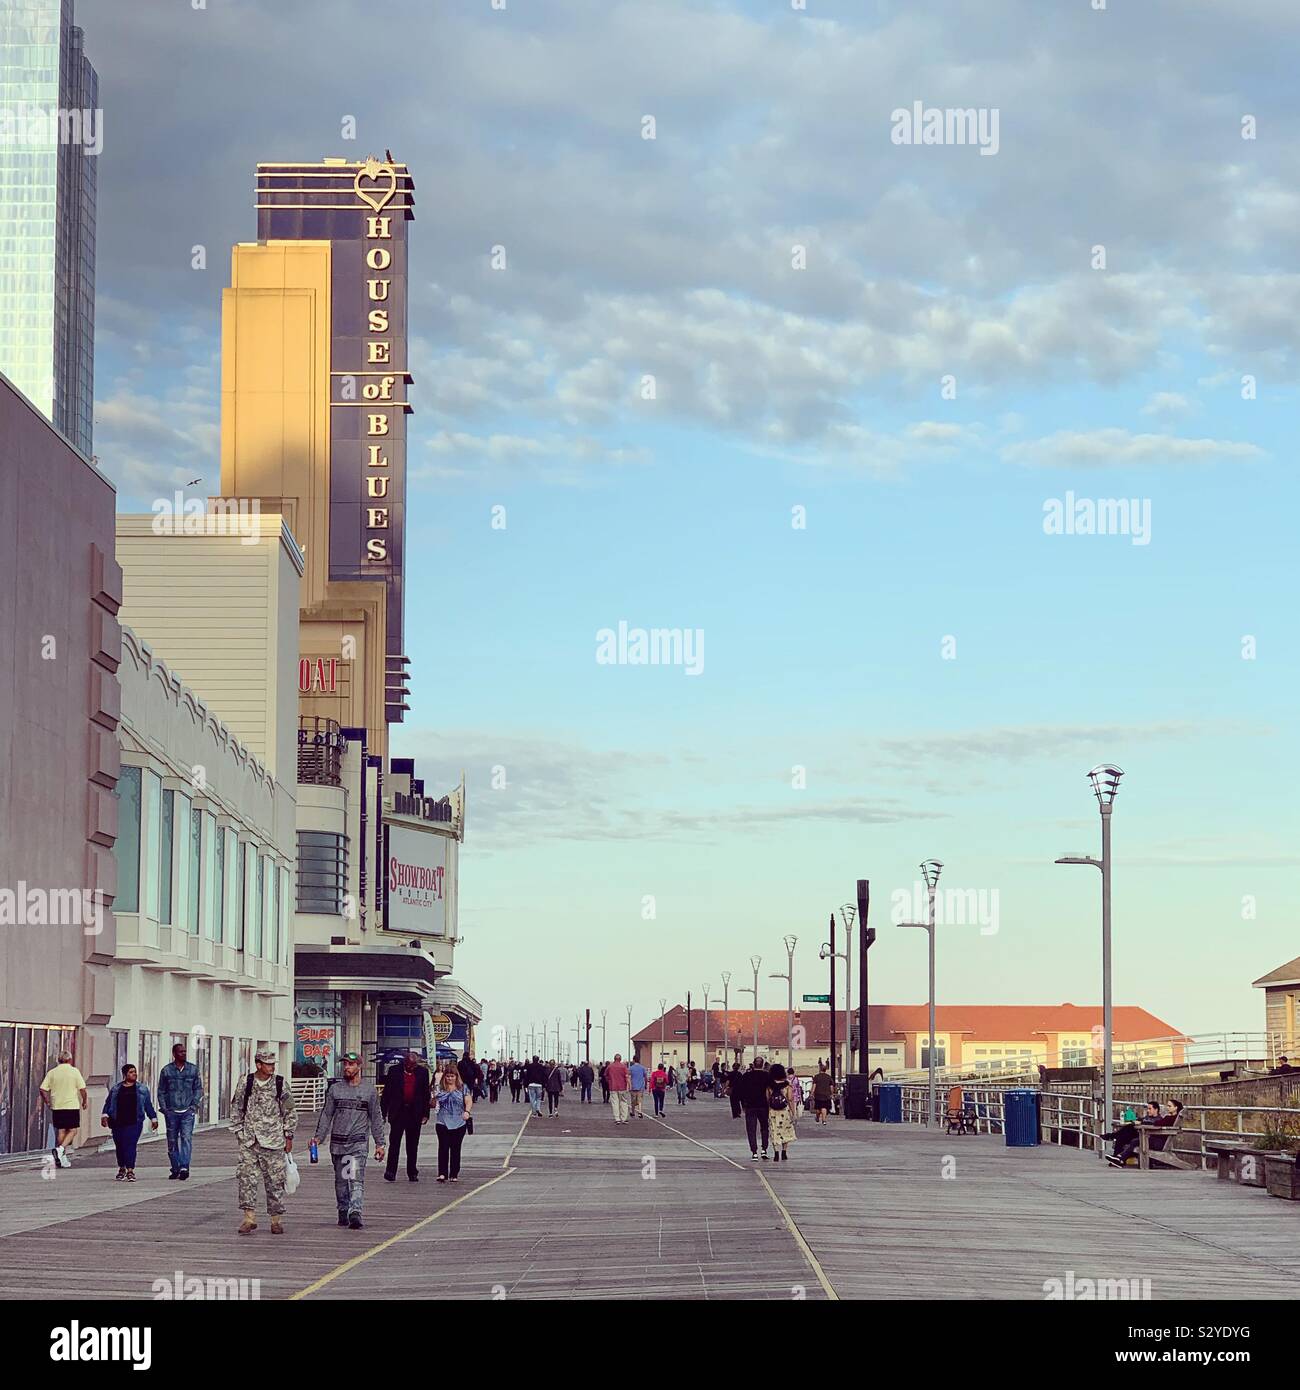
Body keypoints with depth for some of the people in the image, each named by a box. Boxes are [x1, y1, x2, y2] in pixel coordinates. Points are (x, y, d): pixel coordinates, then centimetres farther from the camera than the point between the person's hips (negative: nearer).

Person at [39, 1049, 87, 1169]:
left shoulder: (52, 1072, 3)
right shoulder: (74, 1071, -4)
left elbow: (43, 1090, -1)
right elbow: (82, 1089, -6)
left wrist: (48, 1102, 12)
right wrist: (85, 1101, 9)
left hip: (57, 1107, 3)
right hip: (72, 1106, -3)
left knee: (60, 1132, 9)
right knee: (72, 1131, 5)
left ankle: (62, 1158, 10)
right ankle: (61, 1149, -18)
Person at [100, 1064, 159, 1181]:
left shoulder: (142, 1089, 11)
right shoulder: (115, 1088, 11)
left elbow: (148, 1105, 14)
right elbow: (108, 1103, 11)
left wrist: (153, 1118, 12)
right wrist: (105, 1115, -3)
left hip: (134, 1122, -2)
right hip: (117, 1123, 2)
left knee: (130, 1145, -14)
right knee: (119, 1146, 8)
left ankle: (130, 1171, -17)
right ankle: (121, 1168, 27)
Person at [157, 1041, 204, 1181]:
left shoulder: (193, 1069, 7)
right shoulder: (166, 1070, 4)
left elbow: (198, 1089, 11)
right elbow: (161, 1091, 7)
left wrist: (194, 1105, -1)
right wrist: (164, 1109, -2)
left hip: (188, 1111, -1)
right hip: (171, 1112, 1)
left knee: (186, 1138, -15)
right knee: (172, 1142, 6)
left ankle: (184, 1167, -21)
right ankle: (175, 1169, 15)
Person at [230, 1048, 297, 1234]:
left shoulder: (280, 1085, 1)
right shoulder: (245, 1084, 2)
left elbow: (290, 1112, 7)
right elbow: (236, 1109, 11)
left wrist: (288, 1136, 5)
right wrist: (239, 1133, 7)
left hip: (273, 1142, -1)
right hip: (249, 1142, 1)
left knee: (275, 1180, 3)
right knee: (245, 1177, -7)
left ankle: (276, 1220, 12)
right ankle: (249, 1218, -1)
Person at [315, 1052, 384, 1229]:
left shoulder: (369, 1089, 5)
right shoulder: (335, 1089, 9)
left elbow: (376, 1118, 8)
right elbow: (326, 1115, 11)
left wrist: (379, 1143, 5)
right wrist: (318, 1137, 2)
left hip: (358, 1142, -3)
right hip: (337, 1142, 3)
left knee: (356, 1178, -16)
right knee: (340, 1180, 9)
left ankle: (355, 1212, -26)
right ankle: (343, 1212, 21)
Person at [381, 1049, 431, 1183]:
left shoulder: (422, 1072, 4)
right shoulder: (394, 1070, -1)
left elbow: (426, 1094, 7)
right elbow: (387, 1092, 1)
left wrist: (425, 1114, 3)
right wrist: (384, 1112, -2)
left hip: (415, 1114, 2)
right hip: (398, 1112, -2)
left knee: (413, 1146, 9)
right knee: (394, 1143, -4)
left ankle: (412, 1173, 16)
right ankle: (390, 1172, -3)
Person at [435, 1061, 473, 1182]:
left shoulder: (463, 1088, 5)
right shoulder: (440, 1088, 7)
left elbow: (469, 1101, -2)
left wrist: (467, 1111, -19)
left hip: (459, 1123, 0)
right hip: (442, 1122, 0)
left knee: (455, 1149, 4)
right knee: (443, 1147, -10)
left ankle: (454, 1175, 11)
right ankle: (442, 1173, -12)